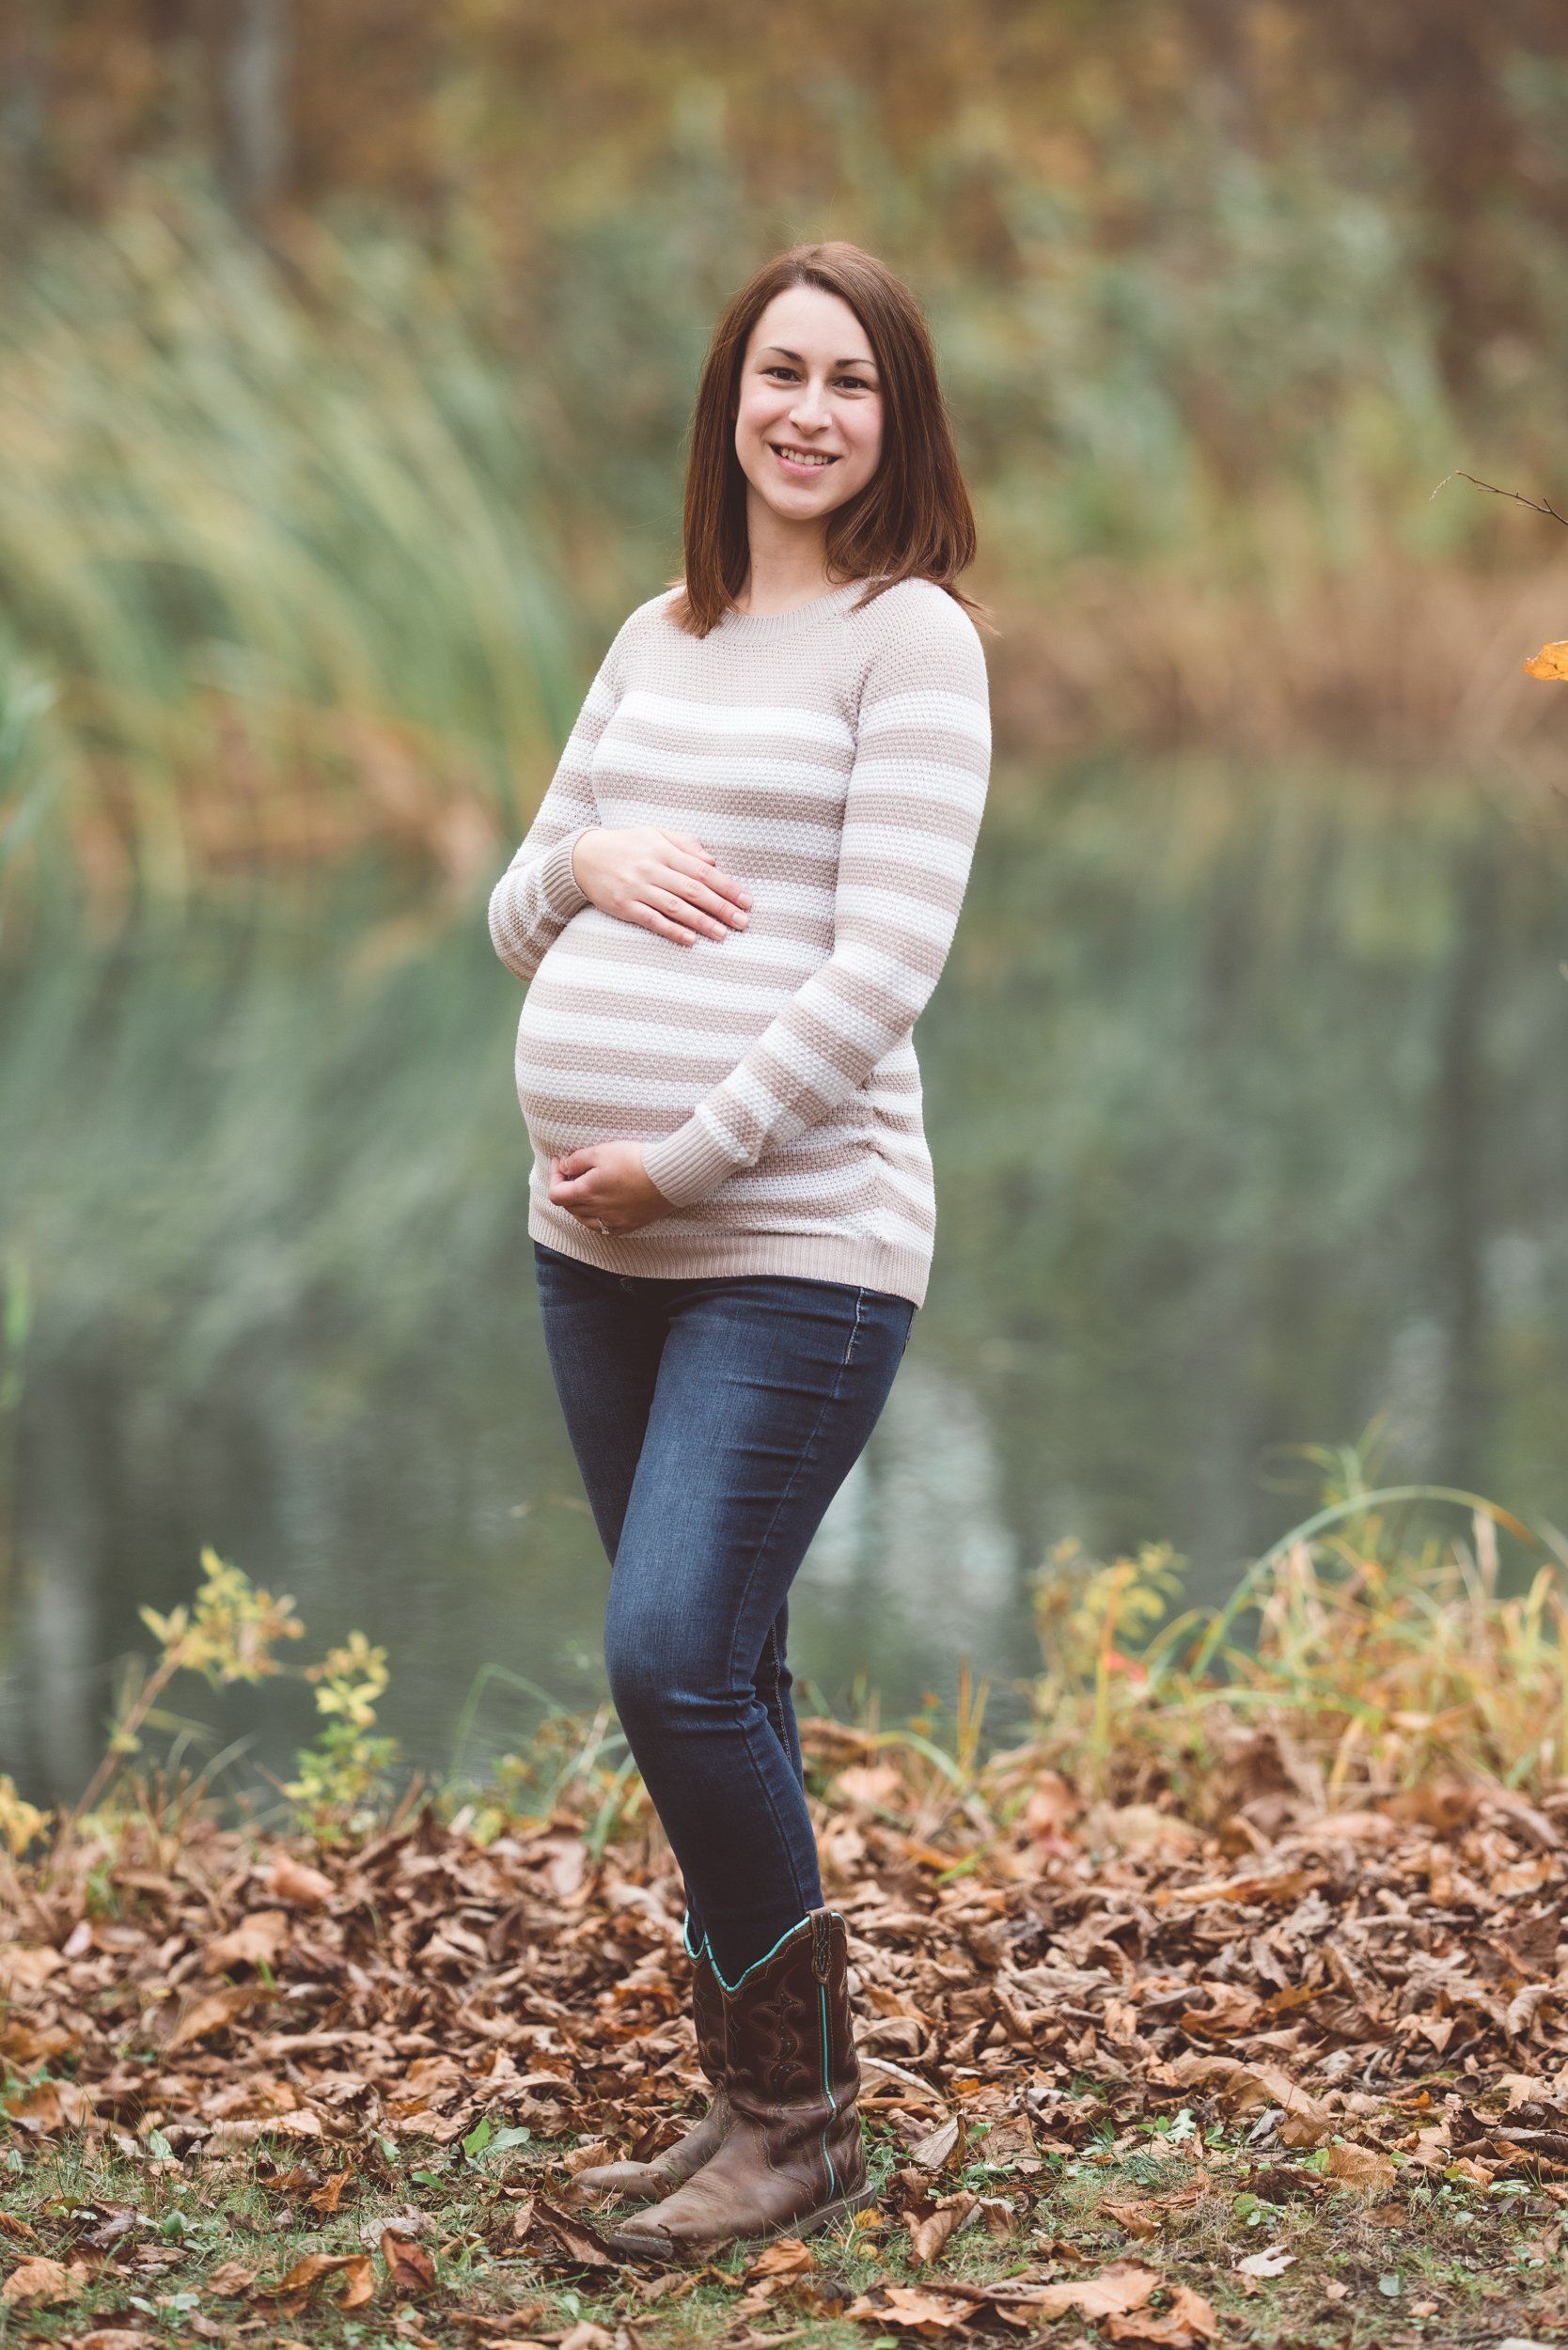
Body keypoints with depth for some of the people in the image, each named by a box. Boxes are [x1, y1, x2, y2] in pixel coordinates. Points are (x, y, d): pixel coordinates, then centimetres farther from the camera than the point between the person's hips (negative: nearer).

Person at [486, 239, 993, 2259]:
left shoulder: (913, 637, -4)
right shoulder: (658, 638, 15)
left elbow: (882, 964, -12)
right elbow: (515, 928, 18)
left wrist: (690, 1161, -14)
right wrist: (585, 864, -4)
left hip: (797, 1243, -6)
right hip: (595, 1248, 7)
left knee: (675, 1657, -14)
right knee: (705, 1678, 10)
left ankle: (803, 2121, 1)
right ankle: (750, 2103, 19)